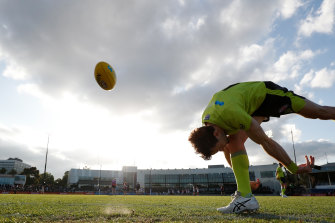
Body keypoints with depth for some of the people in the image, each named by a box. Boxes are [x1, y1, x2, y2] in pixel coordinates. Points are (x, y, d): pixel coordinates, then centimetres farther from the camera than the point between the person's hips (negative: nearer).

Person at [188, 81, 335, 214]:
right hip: (254, 107, 5)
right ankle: (245, 195, -16)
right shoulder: (206, 125, -17)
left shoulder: (231, 114, -42)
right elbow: (227, 149, 1)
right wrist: (242, 176, 10)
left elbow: (266, 142, -32)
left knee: (320, 113, 5)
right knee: (235, 141, -15)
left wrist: (294, 168, -20)